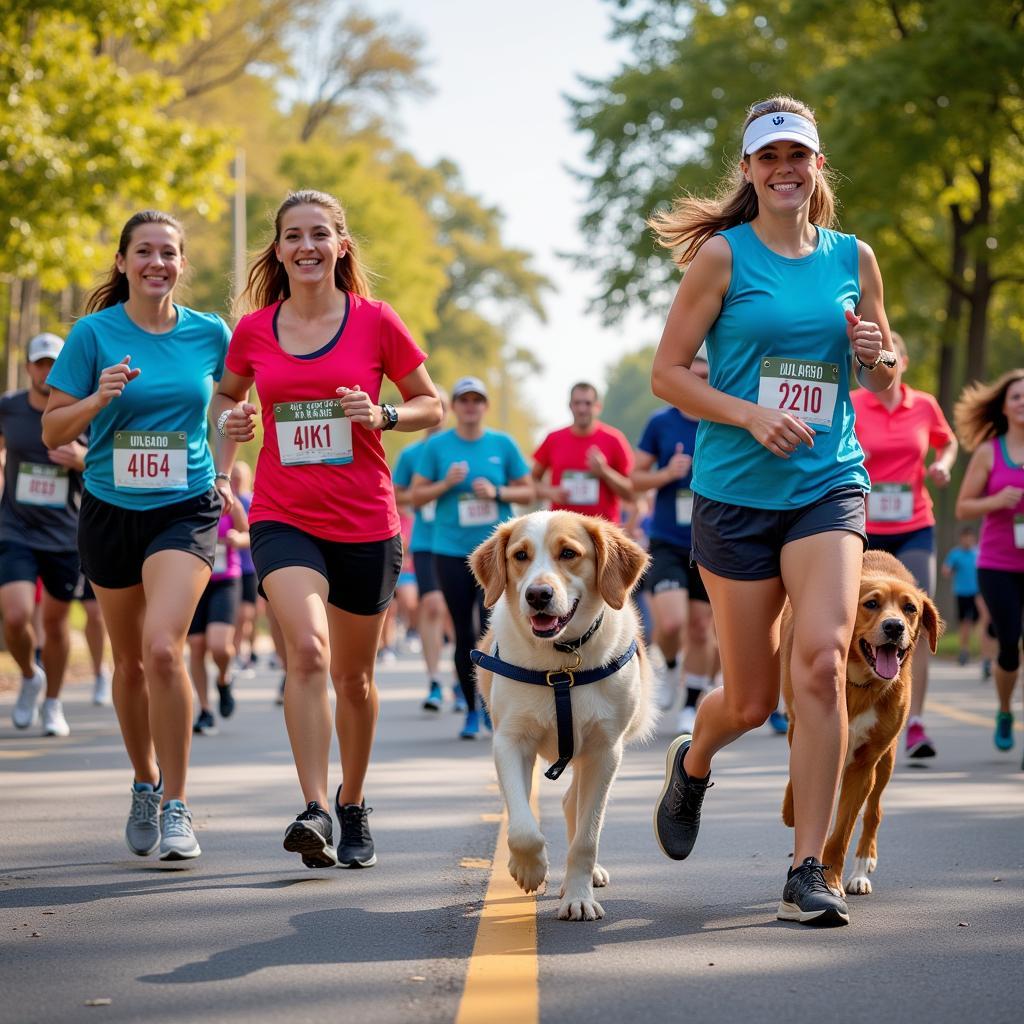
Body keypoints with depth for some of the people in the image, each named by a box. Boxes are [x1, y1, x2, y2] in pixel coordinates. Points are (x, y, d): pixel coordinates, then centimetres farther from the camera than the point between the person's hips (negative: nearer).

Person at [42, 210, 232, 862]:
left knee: (163, 648, -20)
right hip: (110, 511, 1)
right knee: (131, 661, 13)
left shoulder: (210, 333, -1)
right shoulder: (95, 333, -5)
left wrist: (225, 473, 8)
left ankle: (176, 806, -10)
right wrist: (99, 398, -21)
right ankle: (145, 784, 35)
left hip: (186, 509, -1)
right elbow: (53, 430, -3)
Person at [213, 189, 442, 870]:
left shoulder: (376, 321, -2)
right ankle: (314, 810, -22)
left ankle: (353, 807, 32)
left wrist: (381, 416, -13)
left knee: (354, 675, 12)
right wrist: (228, 420, -3)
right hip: (283, 518, 0)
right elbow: (228, 394, 20)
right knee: (307, 648, -24)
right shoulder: (253, 329, 3)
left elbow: (431, 405, 7)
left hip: (365, 523, 0)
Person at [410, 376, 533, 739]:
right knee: (464, 634, 3)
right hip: (451, 551, 1)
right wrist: (446, 483, -11)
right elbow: (416, 495, 5)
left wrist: (496, 492, -8)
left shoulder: (503, 444, 5)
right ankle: (472, 711, 16)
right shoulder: (436, 446, 4)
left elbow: (527, 492, 9)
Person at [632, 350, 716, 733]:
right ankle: (669, 667, 16)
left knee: (701, 629, 5)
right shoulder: (660, 424, 0)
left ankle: (691, 707, 21)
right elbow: (635, 478, 3)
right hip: (666, 543, -1)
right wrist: (667, 474, -15)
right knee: (671, 622, -18)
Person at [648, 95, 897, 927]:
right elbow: (667, 372, -2)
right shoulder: (723, 253, -1)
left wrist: (878, 354, -5)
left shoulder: (853, 258, 8)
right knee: (751, 700, 5)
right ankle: (692, 763, 43)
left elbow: (885, 382, 19)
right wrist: (751, 416, -16)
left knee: (823, 657, -21)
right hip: (736, 492, -2)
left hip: (829, 487, 2)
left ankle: (808, 871, -12)